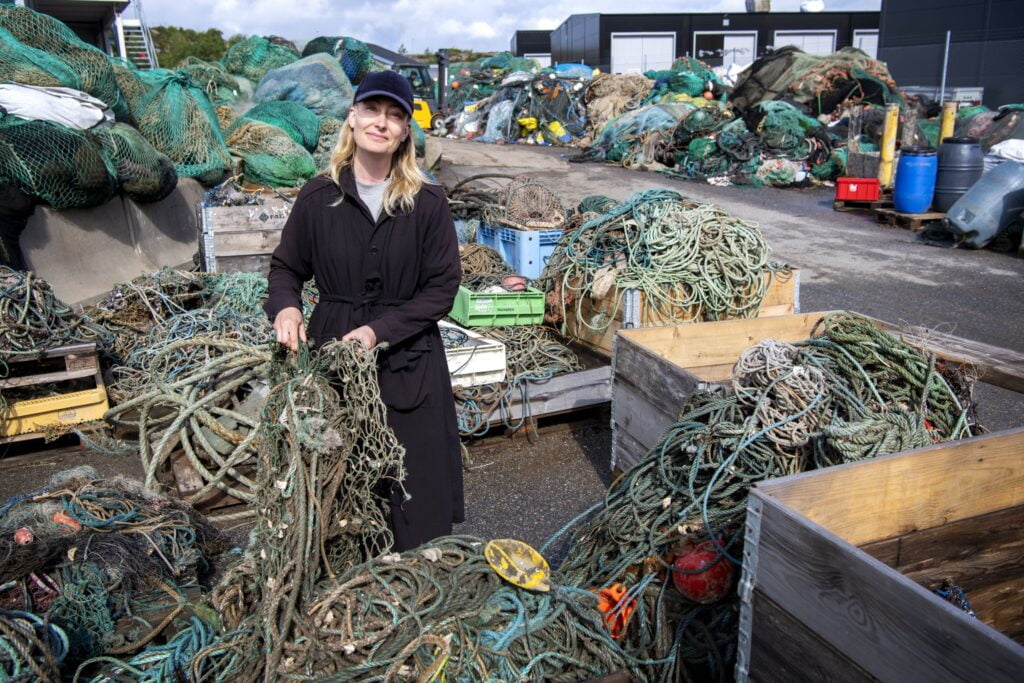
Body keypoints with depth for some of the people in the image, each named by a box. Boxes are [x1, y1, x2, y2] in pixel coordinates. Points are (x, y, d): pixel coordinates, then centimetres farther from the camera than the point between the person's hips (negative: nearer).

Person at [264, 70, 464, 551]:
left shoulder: (427, 202, -4)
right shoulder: (318, 197, -1)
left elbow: (443, 286, -4)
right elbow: (285, 267, 11)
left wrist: (380, 330, -15)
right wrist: (285, 306, -11)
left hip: (410, 362, 0)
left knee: (415, 484, 6)